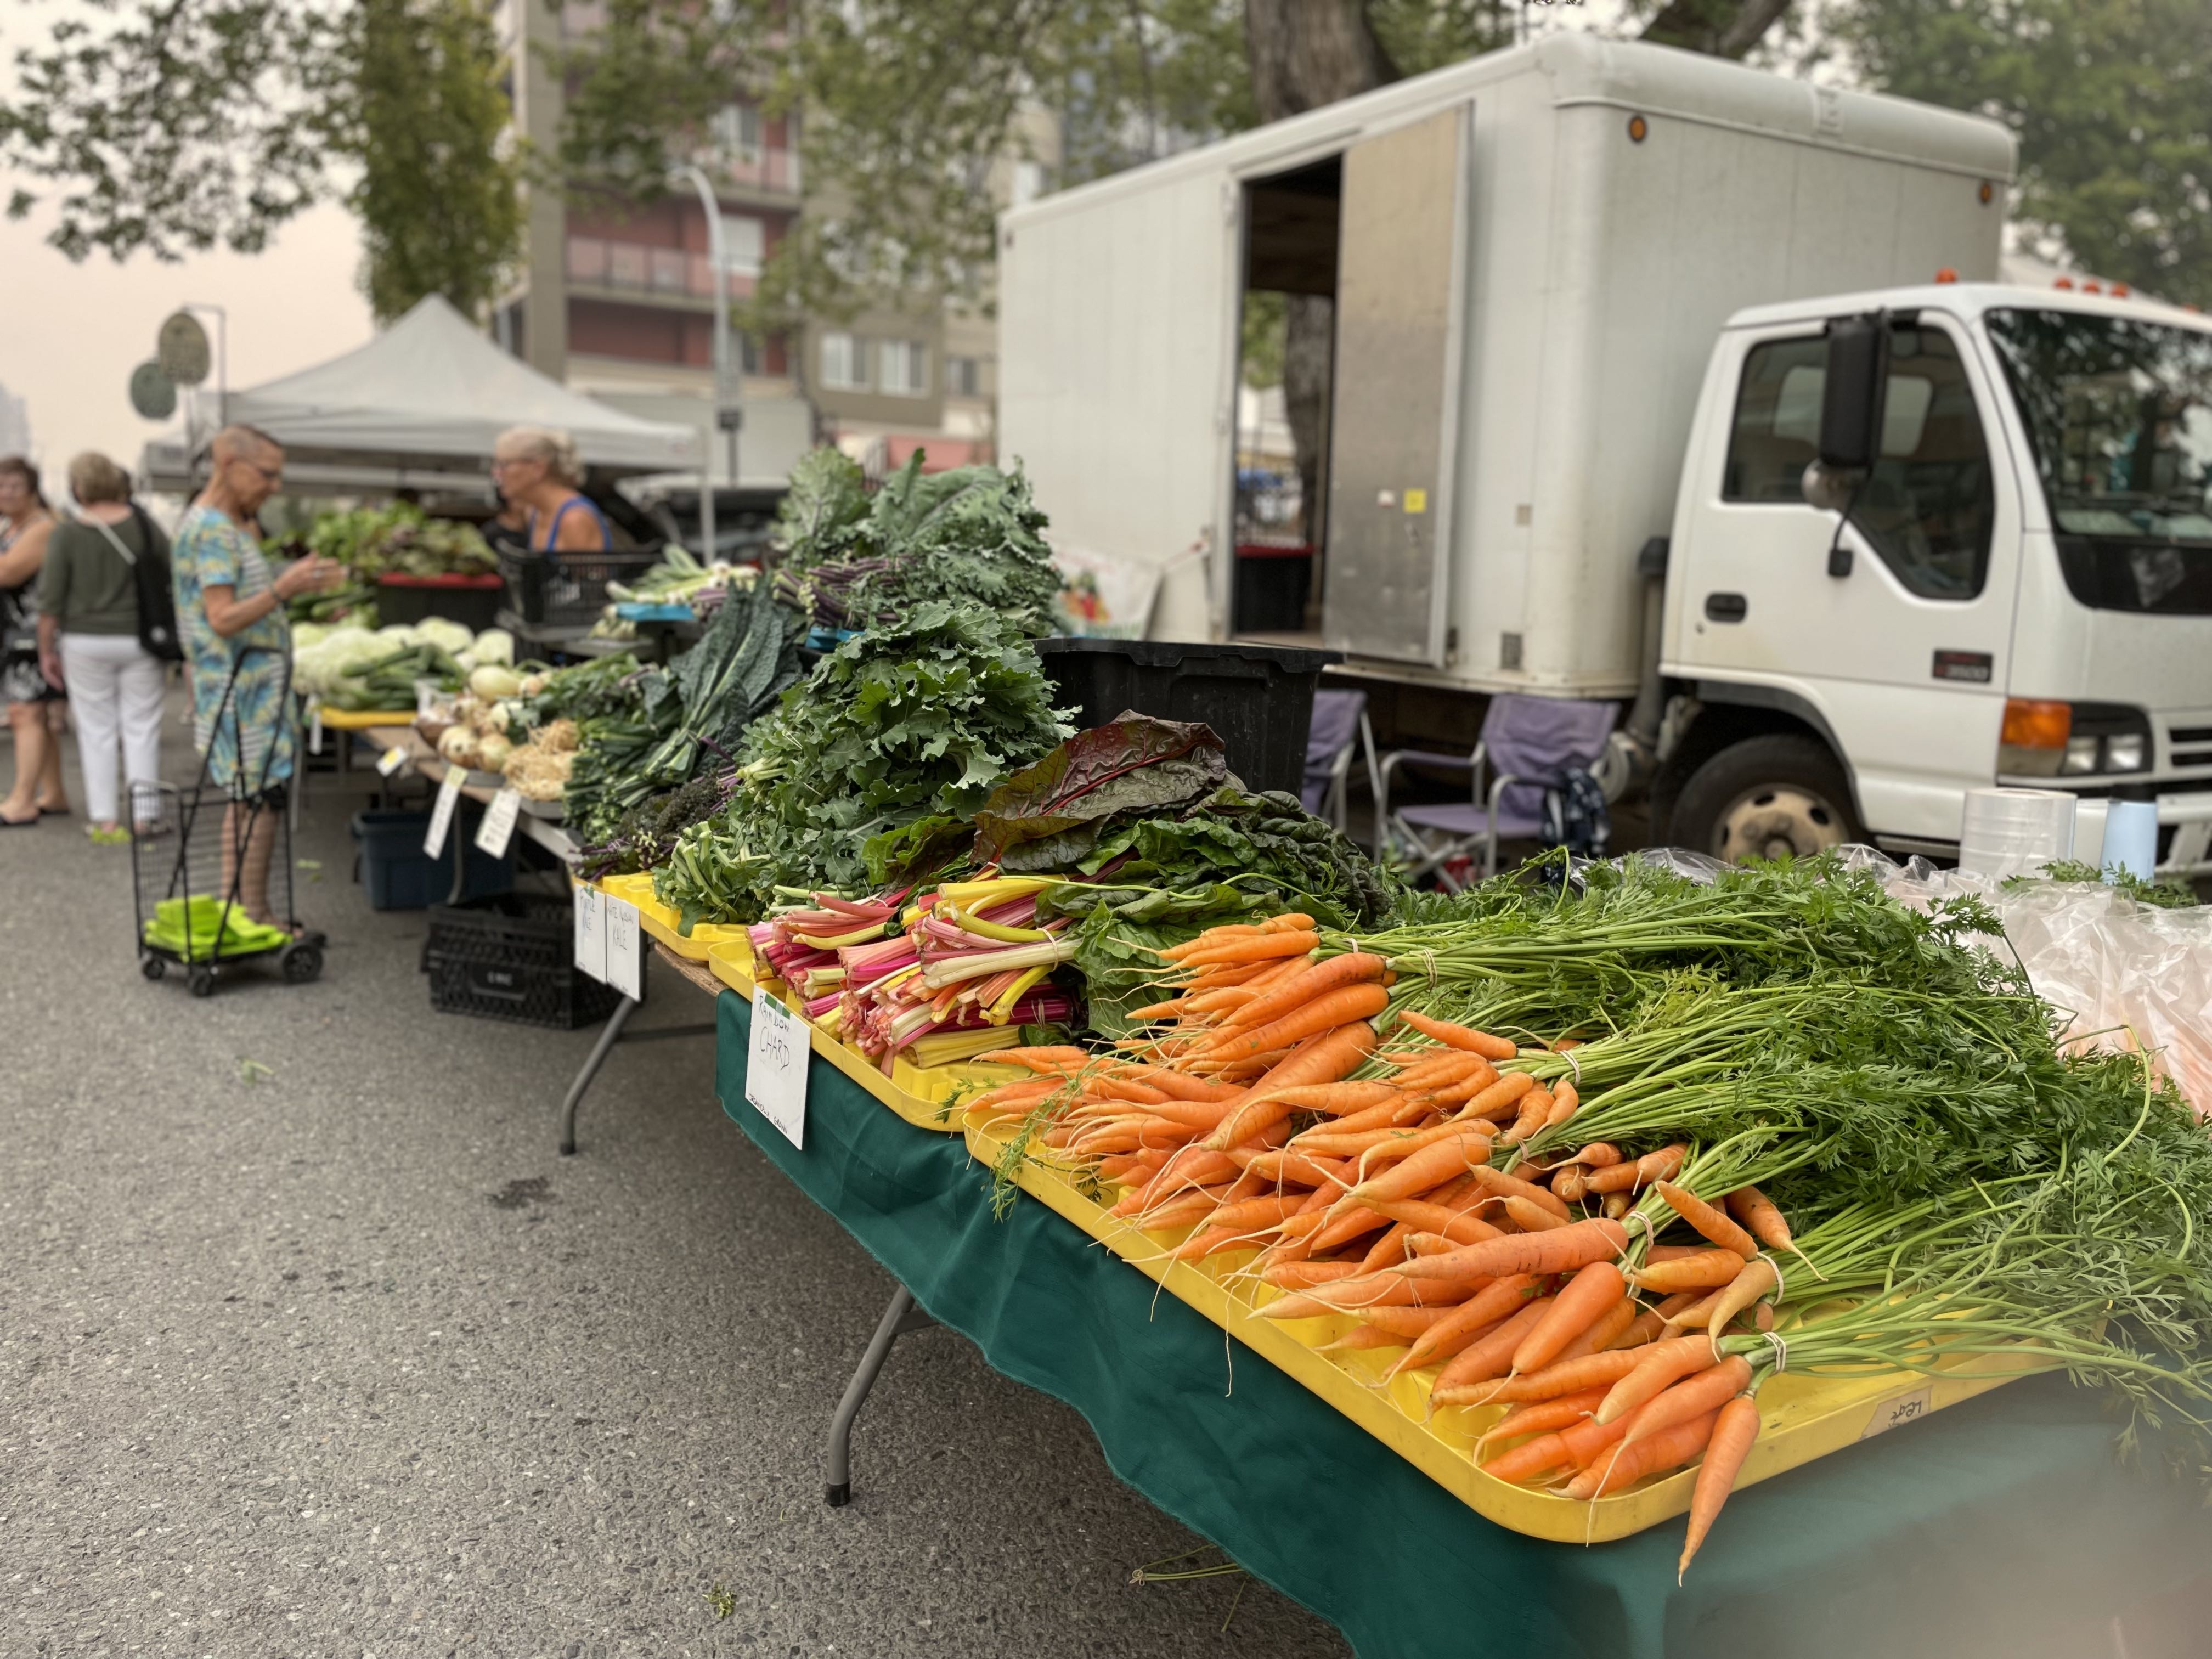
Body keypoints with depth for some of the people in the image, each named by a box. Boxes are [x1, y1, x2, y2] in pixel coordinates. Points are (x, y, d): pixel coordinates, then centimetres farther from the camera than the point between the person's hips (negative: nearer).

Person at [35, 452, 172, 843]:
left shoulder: (65, 535, -7)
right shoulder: (142, 525, -6)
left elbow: (50, 601, -6)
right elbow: (173, 574, 1)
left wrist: (46, 649, 4)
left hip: (84, 642, 0)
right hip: (138, 640, 0)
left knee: (96, 729, 8)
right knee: (141, 727, 6)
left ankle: (104, 818, 10)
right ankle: (142, 815, 7)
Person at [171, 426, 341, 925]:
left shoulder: (223, 524, 15)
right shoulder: (212, 530, -17)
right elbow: (223, 619, -24)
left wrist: (295, 583, 14)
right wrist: (284, 589, -32)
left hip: (250, 687, 11)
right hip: (243, 692, -11)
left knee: (246, 800, 15)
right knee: (259, 800, -6)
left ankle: (234, 910, 22)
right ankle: (254, 918, -1)